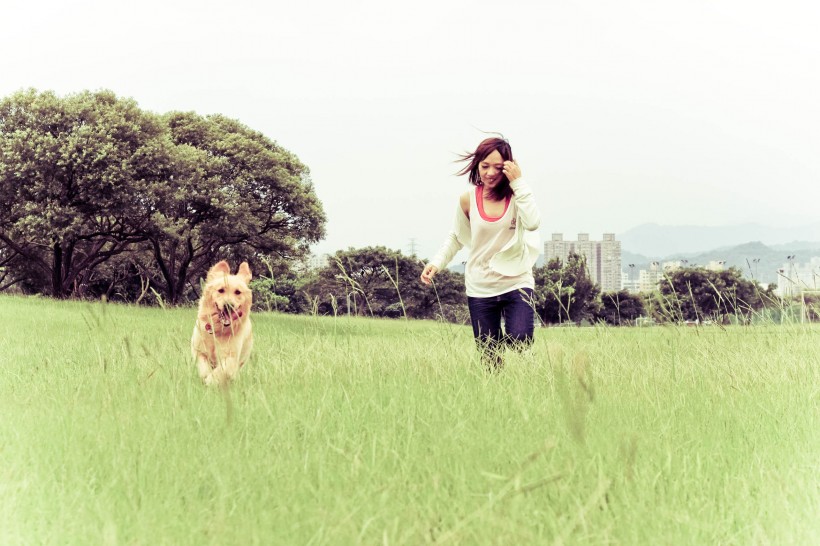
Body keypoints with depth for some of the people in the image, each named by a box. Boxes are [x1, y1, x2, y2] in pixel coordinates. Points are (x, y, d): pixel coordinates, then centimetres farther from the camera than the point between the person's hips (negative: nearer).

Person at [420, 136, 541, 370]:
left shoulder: (517, 194, -5)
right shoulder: (468, 200, -1)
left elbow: (532, 223, -23)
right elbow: (457, 237, 12)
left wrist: (519, 183, -23)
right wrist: (437, 263, -2)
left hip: (516, 282, -1)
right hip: (480, 288, 1)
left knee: (519, 341, -21)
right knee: (489, 357, 1)